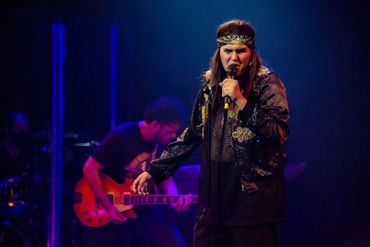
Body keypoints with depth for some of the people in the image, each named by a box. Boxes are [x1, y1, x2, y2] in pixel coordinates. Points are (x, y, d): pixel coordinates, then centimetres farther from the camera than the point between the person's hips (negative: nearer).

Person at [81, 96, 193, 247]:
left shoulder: (164, 144, -3)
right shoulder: (121, 137, -20)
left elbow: (166, 180, 8)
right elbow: (89, 169, -17)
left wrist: (175, 200, -14)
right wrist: (108, 206, -19)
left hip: (146, 210, 4)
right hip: (113, 211, -4)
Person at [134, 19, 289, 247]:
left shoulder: (267, 83, -3)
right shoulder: (211, 85, 12)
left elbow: (279, 133, -14)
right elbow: (192, 134, 19)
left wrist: (240, 100, -21)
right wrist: (154, 171, 18)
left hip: (254, 192, -5)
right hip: (214, 194, 5)